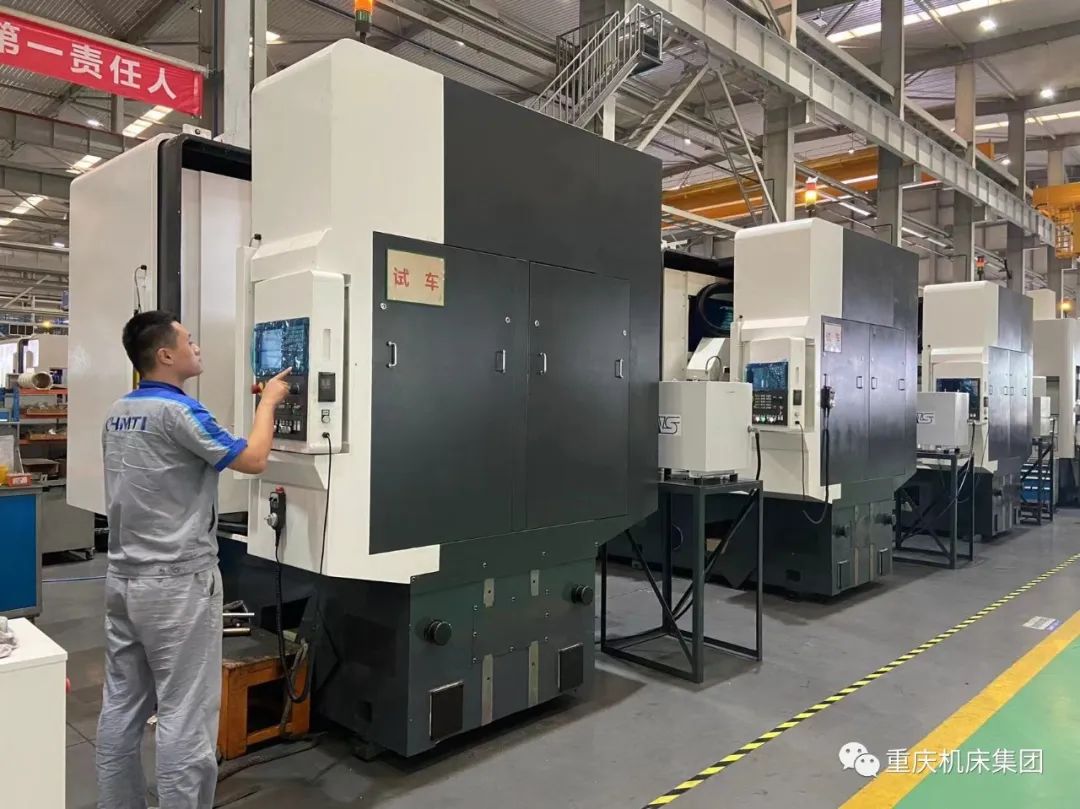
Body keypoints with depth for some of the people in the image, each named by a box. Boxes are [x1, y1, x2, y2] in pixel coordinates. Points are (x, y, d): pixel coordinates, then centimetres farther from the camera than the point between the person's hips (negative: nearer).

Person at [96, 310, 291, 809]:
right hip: (176, 583, -9)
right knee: (184, 715, 0)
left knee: (122, 706, 15)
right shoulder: (177, 412, -18)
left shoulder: (118, 413, 9)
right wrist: (268, 401, 1)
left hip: (124, 577, 9)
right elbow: (253, 459, -13)